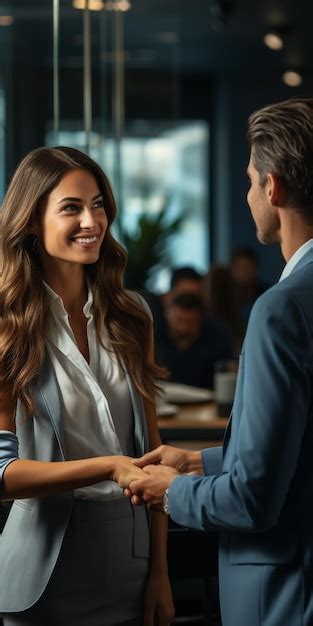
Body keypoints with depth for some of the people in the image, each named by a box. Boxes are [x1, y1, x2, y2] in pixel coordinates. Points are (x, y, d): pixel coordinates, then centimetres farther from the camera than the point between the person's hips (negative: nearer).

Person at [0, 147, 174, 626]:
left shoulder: (128, 317, 4)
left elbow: (149, 448, 6)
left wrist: (160, 571, 3)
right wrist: (110, 466, -24)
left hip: (132, 549, 4)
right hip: (49, 568, -4)